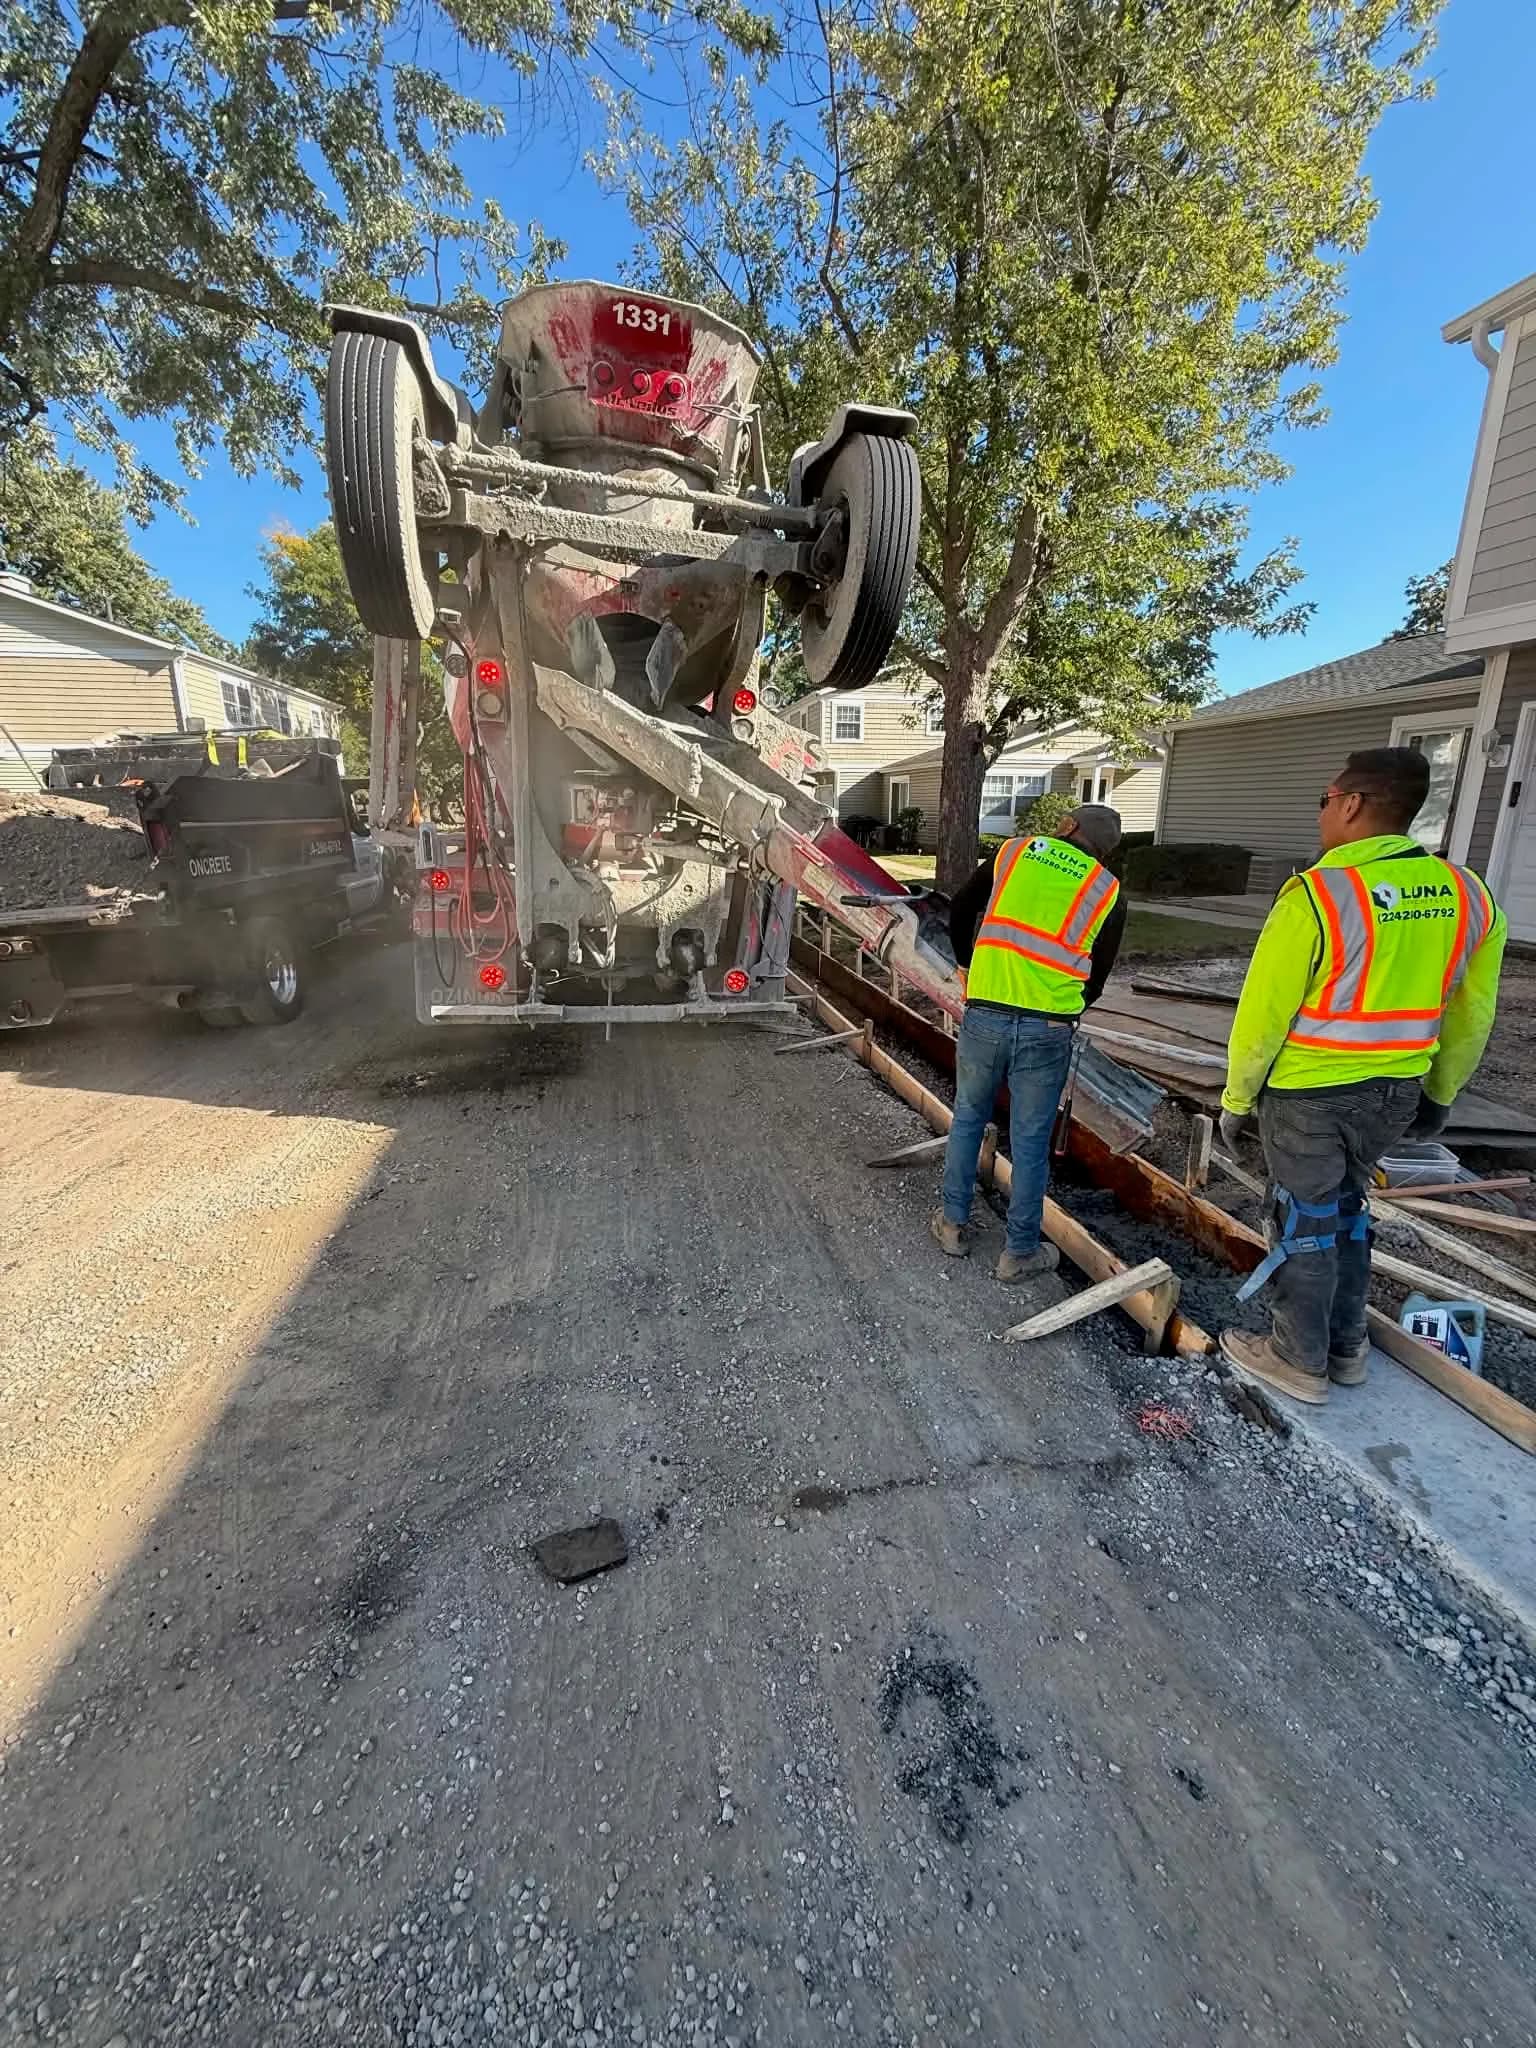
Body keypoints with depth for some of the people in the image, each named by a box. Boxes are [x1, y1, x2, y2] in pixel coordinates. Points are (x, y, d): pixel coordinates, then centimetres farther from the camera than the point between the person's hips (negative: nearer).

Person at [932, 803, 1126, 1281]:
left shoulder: (1014, 852, 7)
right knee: (1030, 1142, 11)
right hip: (1047, 1032, 0)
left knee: (968, 1119, 20)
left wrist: (967, 964, 31)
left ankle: (953, 1224, 33)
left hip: (984, 1018, 1)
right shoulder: (1108, 895, 7)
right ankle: (1019, 1252, 26)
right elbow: (1094, 981, 10)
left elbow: (960, 910, 15)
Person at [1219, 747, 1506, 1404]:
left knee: (1305, 1221, 9)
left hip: (1310, 1092, -6)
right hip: (1395, 1094, 6)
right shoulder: (1466, 895, 0)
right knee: (1345, 1208, 23)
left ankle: (1300, 1361, 25)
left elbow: (1263, 1013, -17)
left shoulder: (1317, 894, -20)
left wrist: (1236, 1097, -5)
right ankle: (1346, 1348, 36)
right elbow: (1471, 1016, 9)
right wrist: (1439, 1094, 22)